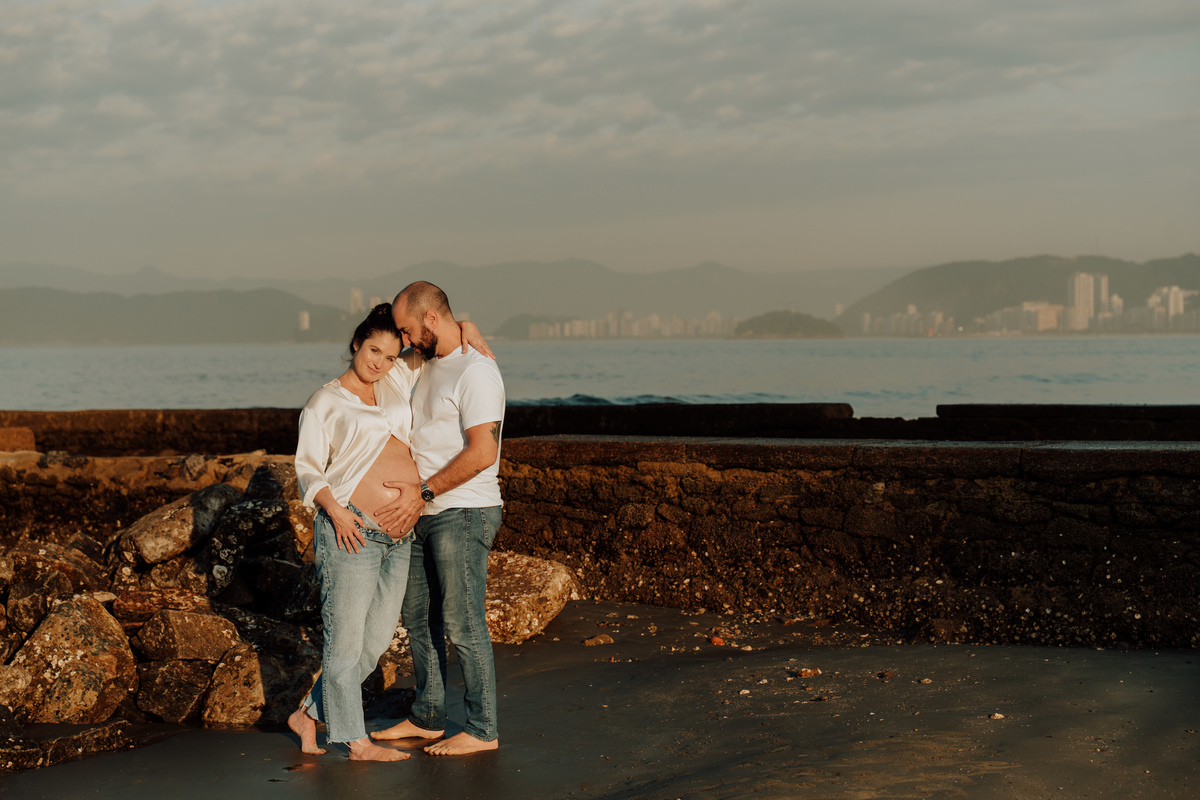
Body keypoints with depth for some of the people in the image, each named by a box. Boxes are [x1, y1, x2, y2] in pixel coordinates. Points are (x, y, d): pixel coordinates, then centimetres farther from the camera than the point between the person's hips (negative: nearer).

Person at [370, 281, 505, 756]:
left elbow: (481, 453, -23)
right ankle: (428, 718, 26)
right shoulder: (426, 366, 14)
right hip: (425, 515, 10)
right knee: (418, 617, 15)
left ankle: (482, 731, 5)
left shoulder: (475, 372, -16)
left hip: (463, 514, -10)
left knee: (463, 625, -5)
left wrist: (423, 492, -21)